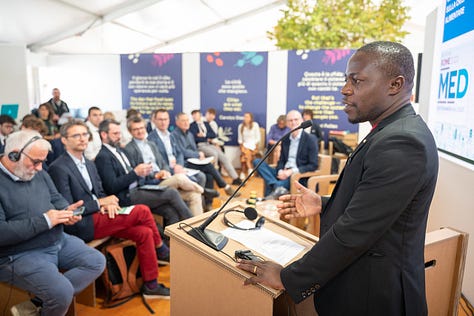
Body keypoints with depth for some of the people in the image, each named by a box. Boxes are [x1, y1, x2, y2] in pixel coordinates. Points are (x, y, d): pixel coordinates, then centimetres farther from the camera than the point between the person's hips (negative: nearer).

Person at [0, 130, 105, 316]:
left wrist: (66, 211, -8)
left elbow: (56, 199, 15)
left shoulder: (38, 173, 7)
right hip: (20, 255, -8)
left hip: (59, 241, 8)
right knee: (62, 293, -26)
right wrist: (44, 221, -24)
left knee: (97, 262, -4)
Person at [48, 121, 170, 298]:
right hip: (81, 226, -8)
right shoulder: (58, 168, -11)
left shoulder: (89, 164, 15)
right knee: (142, 210, -18)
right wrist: (100, 203, -14)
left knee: (144, 232, -12)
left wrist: (108, 203, -5)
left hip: (98, 216, 8)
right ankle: (160, 250, 6)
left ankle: (150, 285, 0)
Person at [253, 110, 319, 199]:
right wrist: (280, 171, -10)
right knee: (257, 161, -14)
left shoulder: (310, 139, -3)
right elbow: (281, 161, 15)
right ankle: (278, 188, -30)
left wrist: (292, 171, -19)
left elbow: (313, 165, -8)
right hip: (284, 173, 7)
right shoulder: (285, 139, 15)